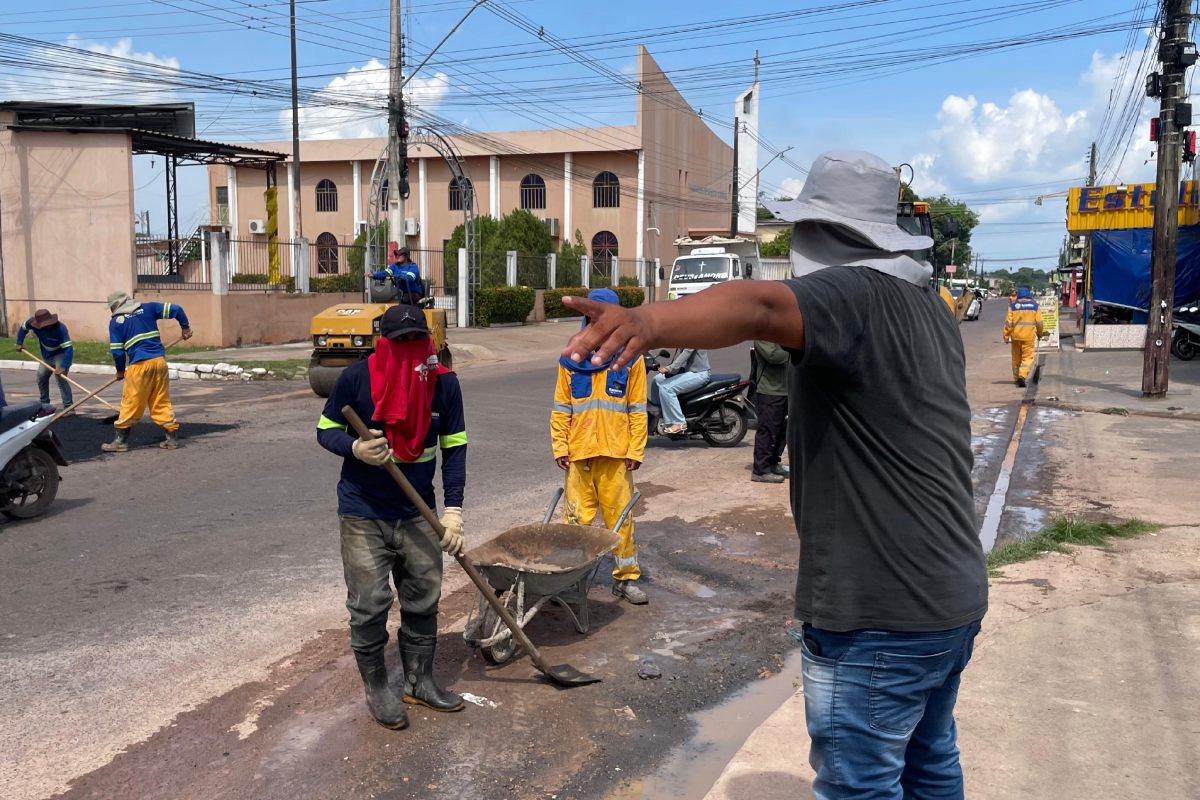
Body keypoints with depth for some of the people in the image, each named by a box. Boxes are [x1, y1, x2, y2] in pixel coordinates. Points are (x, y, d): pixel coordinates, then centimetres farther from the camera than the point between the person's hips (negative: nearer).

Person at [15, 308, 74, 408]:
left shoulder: (60, 329, -36)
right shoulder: (32, 322, -20)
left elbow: (68, 349, -41)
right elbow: (23, 329, 6)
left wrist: (63, 367, -49)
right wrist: (19, 343, 0)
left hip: (62, 355, -7)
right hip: (47, 355, 7)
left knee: (61, 377, -25)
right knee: (41, 378, 17)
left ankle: (68, 406, -24)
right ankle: (44, 404, 36)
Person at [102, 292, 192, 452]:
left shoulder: (116, 321, 5)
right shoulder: (147, 308, 12)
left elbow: (117, 351, 2)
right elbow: (176, 309, 9)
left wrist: (120, 370, 17)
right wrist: (185, 327, 22)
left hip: (139, 365, -3)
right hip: (160, 361, 4)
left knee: (131, 403, 5)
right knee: (162, 402, 11)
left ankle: (120, 440, 12)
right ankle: (172, 437, 10)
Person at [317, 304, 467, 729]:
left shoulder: (444, 383, -7)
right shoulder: (356, 378, -13)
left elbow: (454, 448, -1)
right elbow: (326, 429, -1)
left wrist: (453, 510, -7)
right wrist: (356, 448, -24)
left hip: (418, 512, 3)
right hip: (363, 513, -3)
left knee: (423, 599, 12)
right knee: (369, 605, 2)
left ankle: (420, 682, 31)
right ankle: (376, 688, 22)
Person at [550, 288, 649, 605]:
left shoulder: (630, 359, 3)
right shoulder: (570, 361, 6)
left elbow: (637, 410, 3)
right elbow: (561, 409, 8)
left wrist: (636, 451, -2)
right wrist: (560, 447, 0)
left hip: (617, 454, -1)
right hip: (579, 453, 1)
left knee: (620, 518, 6)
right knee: (576, 519, 5)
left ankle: (626, 578, 18)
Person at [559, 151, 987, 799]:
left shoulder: (856, 293, -19)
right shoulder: (932, 311, 10)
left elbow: (759, 307, -40)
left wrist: (649, 321, -57)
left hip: (879, 614, -10)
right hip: (953, 598, 10)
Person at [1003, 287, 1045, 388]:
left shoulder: (1013, 305, 1)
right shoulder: (1035, 305, 2)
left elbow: (1008, 322, -3)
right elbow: (1039, 322, 3)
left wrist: (1006, 336, 2)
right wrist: (1040, 333, 19)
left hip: (1016, 335, 1)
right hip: (1029, 336, -1)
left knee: (1016, 358, 14)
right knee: (1028, 357, 0)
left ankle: (1016, 378, 21)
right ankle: (1023, 375, -21)